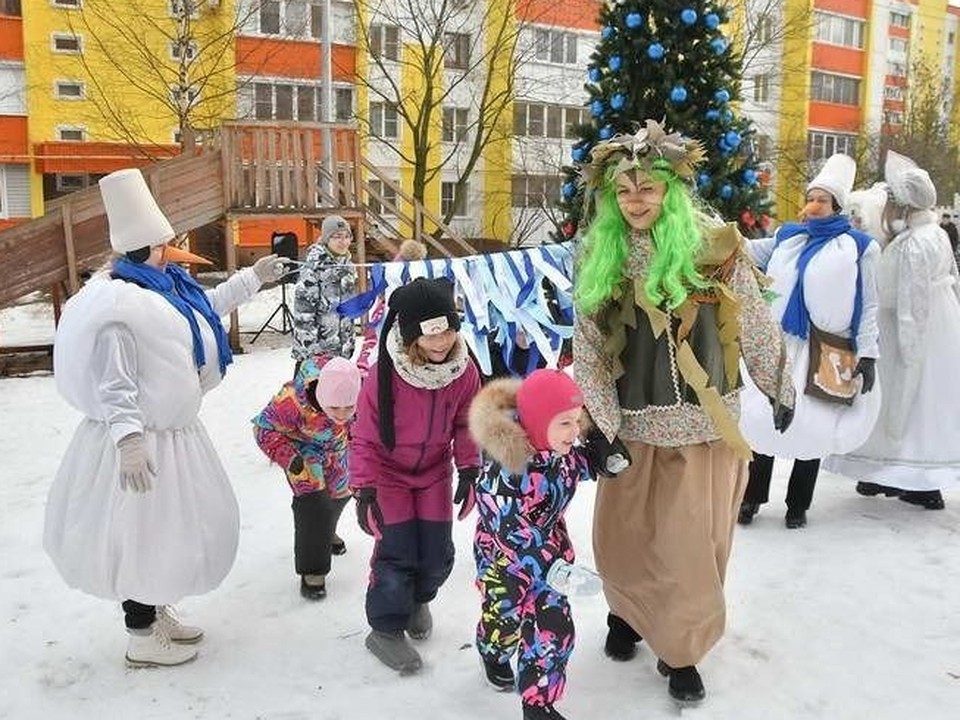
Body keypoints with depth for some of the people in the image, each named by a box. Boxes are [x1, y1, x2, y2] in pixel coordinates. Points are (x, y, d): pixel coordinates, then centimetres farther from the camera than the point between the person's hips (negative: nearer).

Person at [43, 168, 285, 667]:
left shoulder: (166, 285, 7)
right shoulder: (117, 303, -23)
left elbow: (207, 306, 27)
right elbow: (113, 384, -26)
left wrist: (253, 277, 28)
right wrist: (128, 439, -35)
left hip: (173, 430, 10)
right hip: (143, 441, -10)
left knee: (170, 526, 21)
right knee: (141, 532, 3)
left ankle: (158, 613, 39)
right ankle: (142, 638, 20)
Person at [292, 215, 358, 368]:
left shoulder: (348, 266, 10)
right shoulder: (313, 266, -13)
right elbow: (303, 311, -16)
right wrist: (308, 348, -18)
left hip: (341, 349, 7)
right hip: (314, 349, -7)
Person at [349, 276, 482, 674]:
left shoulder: (463, 371, -17)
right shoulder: (385, 373, -29)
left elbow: (466, 425, 0)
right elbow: (365, 437, -19)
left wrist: (469, 469, -3)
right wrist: (364, 489, -20)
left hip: (435, 473, 4)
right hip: (389, 474, -3)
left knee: (438, 555, 7)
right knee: (396, 552, -6)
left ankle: (419, 599, 40)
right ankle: (385, 629, 16)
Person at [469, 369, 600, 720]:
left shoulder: (562, 451, -14)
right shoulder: (503, 470, -36)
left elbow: (583, 466, 9)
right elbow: (514, 534, -37)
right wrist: (558, 571, -46)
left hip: (548, 546, 5)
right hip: (502, 554, -5)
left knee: (554, 627, 4)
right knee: (504, 618, 17)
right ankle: (493, 653, 54)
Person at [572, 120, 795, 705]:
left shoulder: (715, 246, -8)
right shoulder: (598, 257, -2)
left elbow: (757, 326, 2)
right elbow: (587, 351, -1)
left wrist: (779, 389, 10)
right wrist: (599, 426, -6)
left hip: (706, 427, -1)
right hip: (632, 428, 2)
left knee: (692, 546, 7)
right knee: (624, 540, 15)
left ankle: (681, 649, 29)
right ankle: (628, 614, 44)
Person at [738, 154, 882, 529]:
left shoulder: (859, 247, 1)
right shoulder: (787, 236, 10)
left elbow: (869, 306, 0)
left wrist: (868, 354, -5)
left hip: (827, 354, -3)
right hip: (778, 346, 3)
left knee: (814, 426, 6)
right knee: (764, 419, 4)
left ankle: (798, 504, 23)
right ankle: (752, 496, 21)